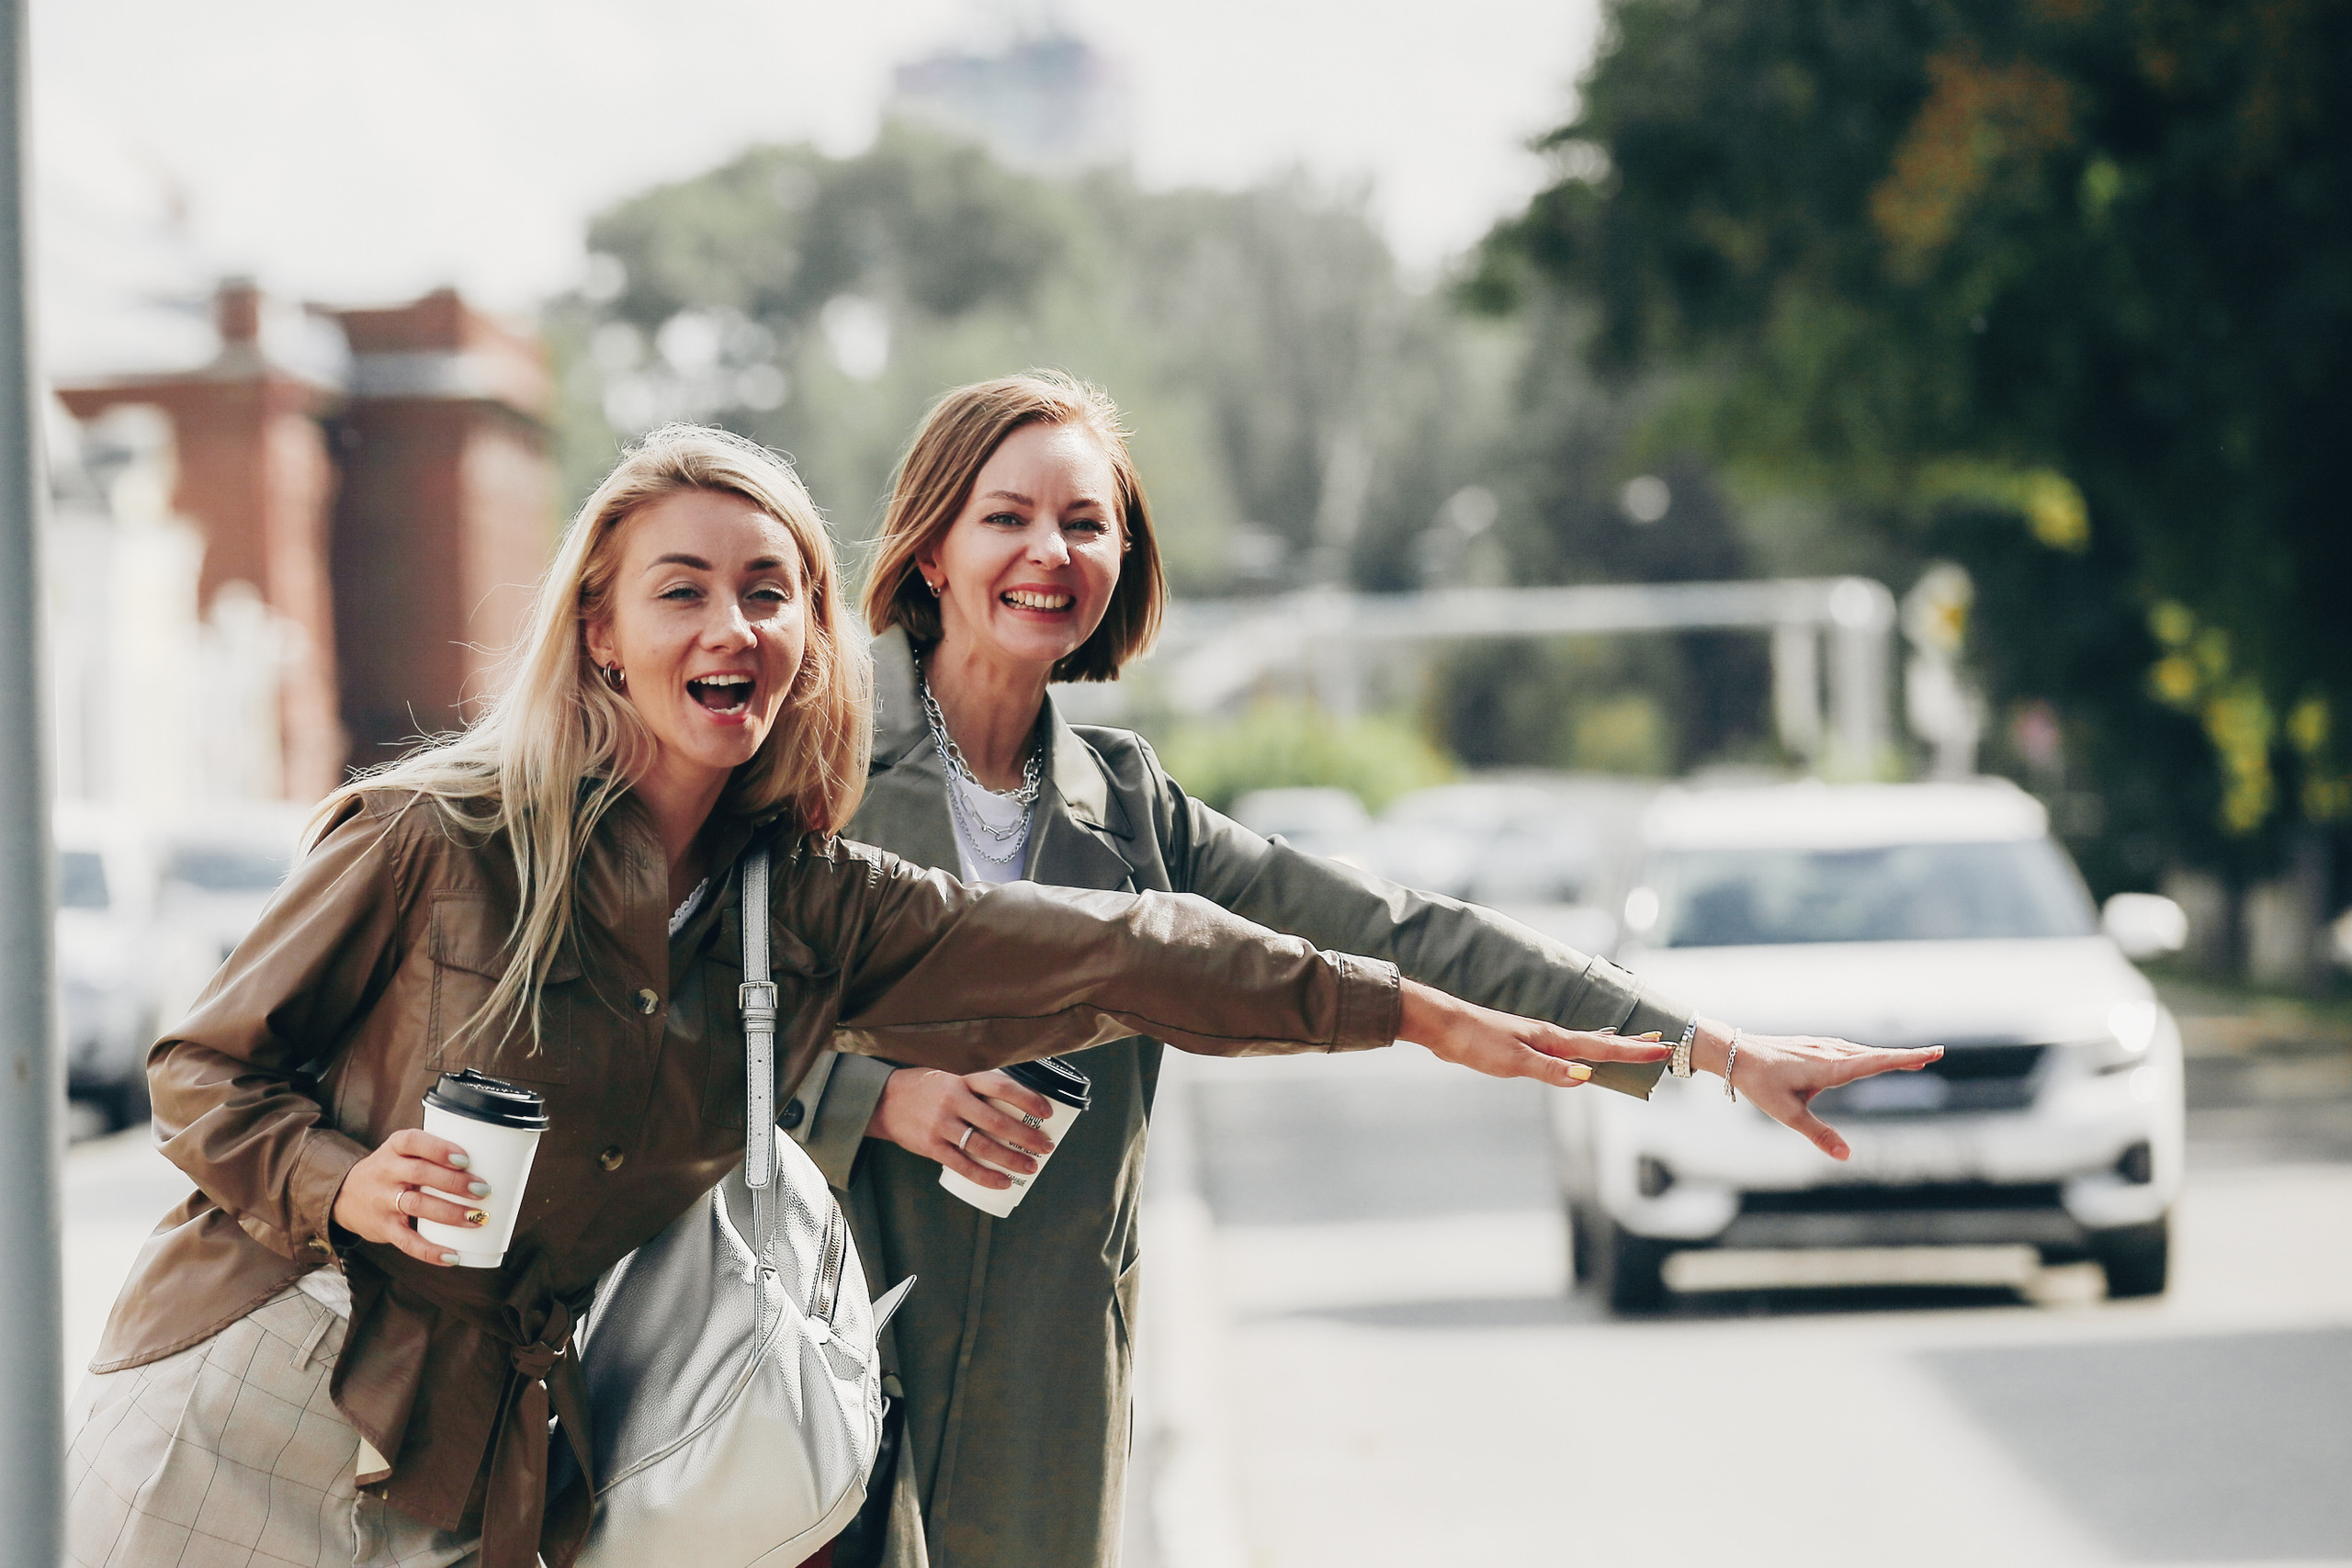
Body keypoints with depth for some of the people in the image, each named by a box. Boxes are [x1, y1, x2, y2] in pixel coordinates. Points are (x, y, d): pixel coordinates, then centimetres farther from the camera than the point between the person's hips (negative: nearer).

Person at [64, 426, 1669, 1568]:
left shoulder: (815, 908, 4)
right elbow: (203, 1071, -1)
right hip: (260, 1414, -4)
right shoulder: (437, 844, -10)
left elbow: (1111, 950, 5)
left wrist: (1424, 1016, 7)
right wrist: (346, 1185, -20)